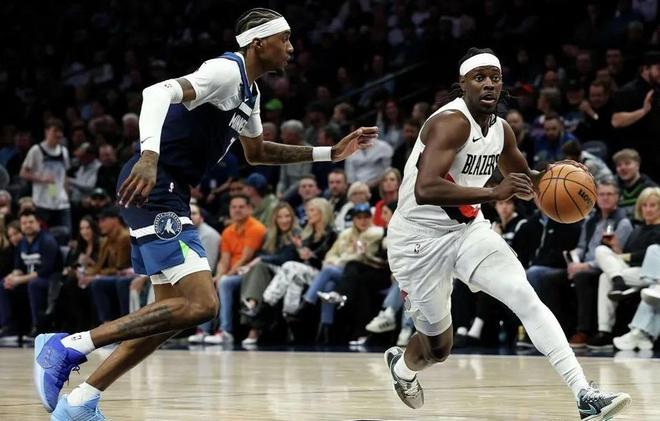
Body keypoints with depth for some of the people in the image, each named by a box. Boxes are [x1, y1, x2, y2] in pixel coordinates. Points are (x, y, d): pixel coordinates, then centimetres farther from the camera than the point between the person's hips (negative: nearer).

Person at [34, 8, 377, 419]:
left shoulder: (249, 91, 19)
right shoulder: (226, 71, -12)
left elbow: (257, 152, 37)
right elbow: (159, 91, -29)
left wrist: (331, 153, 33)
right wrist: (149, 155, -45)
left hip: (169, 196, 11)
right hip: (154, 189, -11)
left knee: (174, 310, 14)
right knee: (202, 304, -18)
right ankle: (69, 346, -17)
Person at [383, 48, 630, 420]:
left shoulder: (501, 130, 2)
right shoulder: (451, 121, -24)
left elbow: (525, 181, 21)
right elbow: (424, 190, -37)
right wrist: (494, 193, -42)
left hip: (468, 229, 6)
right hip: (420, 239, -6)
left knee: (527, 298, -15)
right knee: (438, 346, 6)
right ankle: (401, 366, 45)